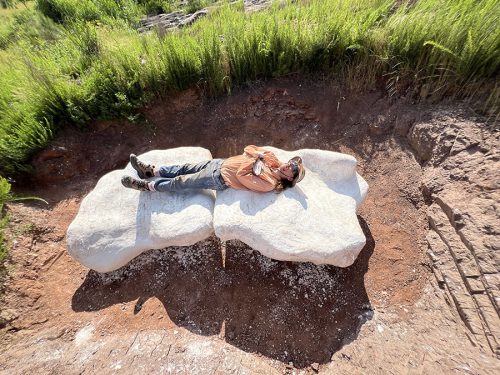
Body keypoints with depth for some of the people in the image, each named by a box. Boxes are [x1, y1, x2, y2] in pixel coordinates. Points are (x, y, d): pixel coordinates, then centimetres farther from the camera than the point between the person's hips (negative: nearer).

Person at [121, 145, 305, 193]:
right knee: (185, 169, 9)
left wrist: (256, 159, -19)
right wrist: (259, 154, -15)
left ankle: (146, 185, 17)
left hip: (220, 180, -7)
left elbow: (241, 175, -27)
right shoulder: (272, 160, 1)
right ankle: (150, 170, 24)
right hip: (222, 164, 7)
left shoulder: (269, 184, -22)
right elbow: (248, 149, 4)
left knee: (181, 182, -1)